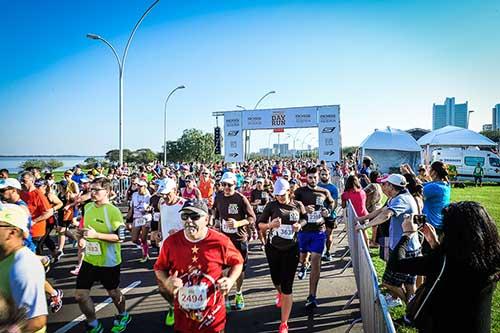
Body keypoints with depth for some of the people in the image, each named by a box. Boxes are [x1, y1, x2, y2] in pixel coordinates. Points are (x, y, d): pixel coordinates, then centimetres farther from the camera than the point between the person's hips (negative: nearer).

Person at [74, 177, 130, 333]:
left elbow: (120, 237, -22)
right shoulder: (88, 207, 2)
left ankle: (123, 316, 44)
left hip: (108, 261, -6)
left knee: (113, 292, 15)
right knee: (80, 294, 5)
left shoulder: (113, 211, -20)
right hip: (89, 259, 6)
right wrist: (82, 233, 0)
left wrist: (96, 235, -28)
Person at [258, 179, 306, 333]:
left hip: (291, 249, -1)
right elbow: (260, 224, -5)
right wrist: (270, 225, -26)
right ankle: (280, 293, 58)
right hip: (273, 248, 1)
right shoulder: (271, 206, -8)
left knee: (287, 287, 0)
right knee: (276, 280, 19)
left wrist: (300, 224, -8)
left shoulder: (298, 205, -4)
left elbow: (305, 219, 14)